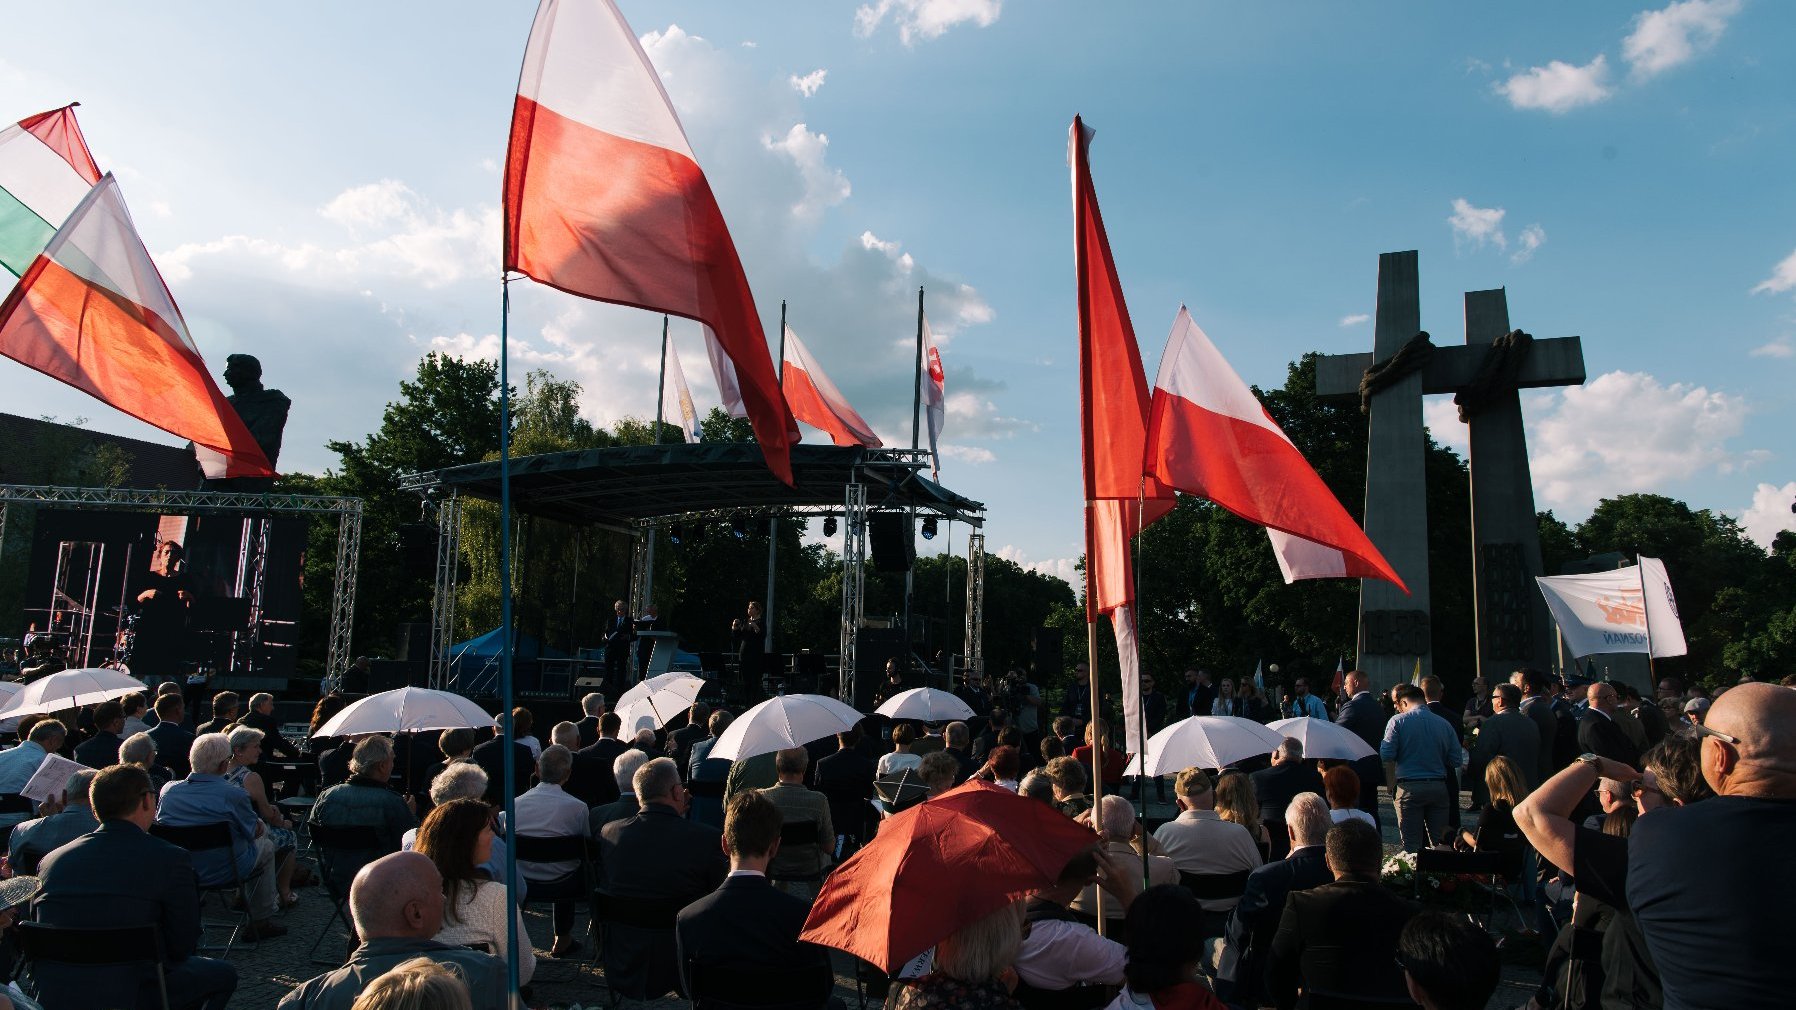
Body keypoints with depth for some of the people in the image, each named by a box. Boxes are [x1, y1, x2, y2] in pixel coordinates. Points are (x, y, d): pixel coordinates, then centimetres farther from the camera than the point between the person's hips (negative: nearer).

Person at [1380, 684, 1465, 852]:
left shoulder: (1398, 721, -7)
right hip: (1439, 787, 4)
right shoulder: (1444, 723, 3)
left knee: (1412, 845, 3)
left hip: (1409, 788, -3)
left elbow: (1386, 756, -12)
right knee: (1439, 843, 13)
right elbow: (1456, 760, 4)